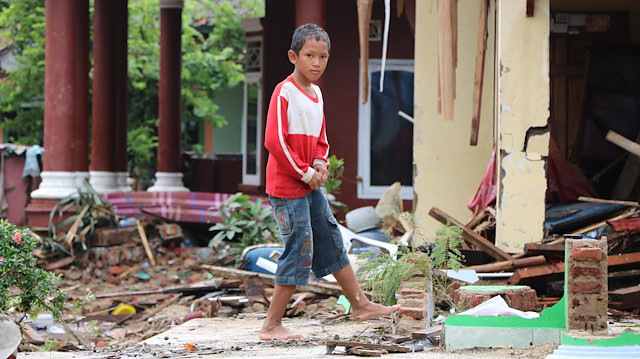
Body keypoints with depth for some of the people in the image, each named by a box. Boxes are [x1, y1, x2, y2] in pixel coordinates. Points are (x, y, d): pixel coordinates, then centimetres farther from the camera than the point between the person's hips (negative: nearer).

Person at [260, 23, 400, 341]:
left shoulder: (316, 93, 12)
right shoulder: (284, 92, -15)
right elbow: (274, 141, -20)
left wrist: (320, 165, 1)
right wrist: (304, 173, -15)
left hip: (311, 184, 9)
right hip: (287, 186, -9)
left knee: (332, 243, 15)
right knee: (299, 252, -6)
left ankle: (360, 304, 27)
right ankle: (272, 326, 1)